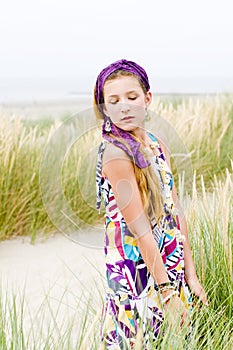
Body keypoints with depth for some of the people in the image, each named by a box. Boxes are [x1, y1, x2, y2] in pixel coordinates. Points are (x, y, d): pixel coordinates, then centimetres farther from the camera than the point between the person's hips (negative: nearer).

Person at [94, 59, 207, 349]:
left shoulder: (157, 146, 5)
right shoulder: (115, 153, -18)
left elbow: (175, 214, 8)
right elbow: (140, 230, -21)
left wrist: (190, 275, 8)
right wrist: (168, 291, -20)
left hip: (171, 266, 7)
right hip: (139, 274, -7)